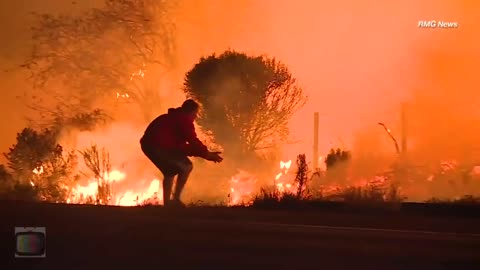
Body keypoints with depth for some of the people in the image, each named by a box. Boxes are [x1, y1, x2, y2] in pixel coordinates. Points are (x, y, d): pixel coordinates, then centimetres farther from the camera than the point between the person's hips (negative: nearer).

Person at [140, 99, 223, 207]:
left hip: (148, 144, 10)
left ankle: (167, 202, 22)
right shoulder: (184, 120, 0)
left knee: (170, 171, 25)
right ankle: (176, 199, -4)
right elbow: (193, 141, -9)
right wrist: (207, 154, 0)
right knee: (186, 166, -3)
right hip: (159, 145, -10)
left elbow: (179, 145, 30)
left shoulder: (173, 118, 30)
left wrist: (203, 153, 26)